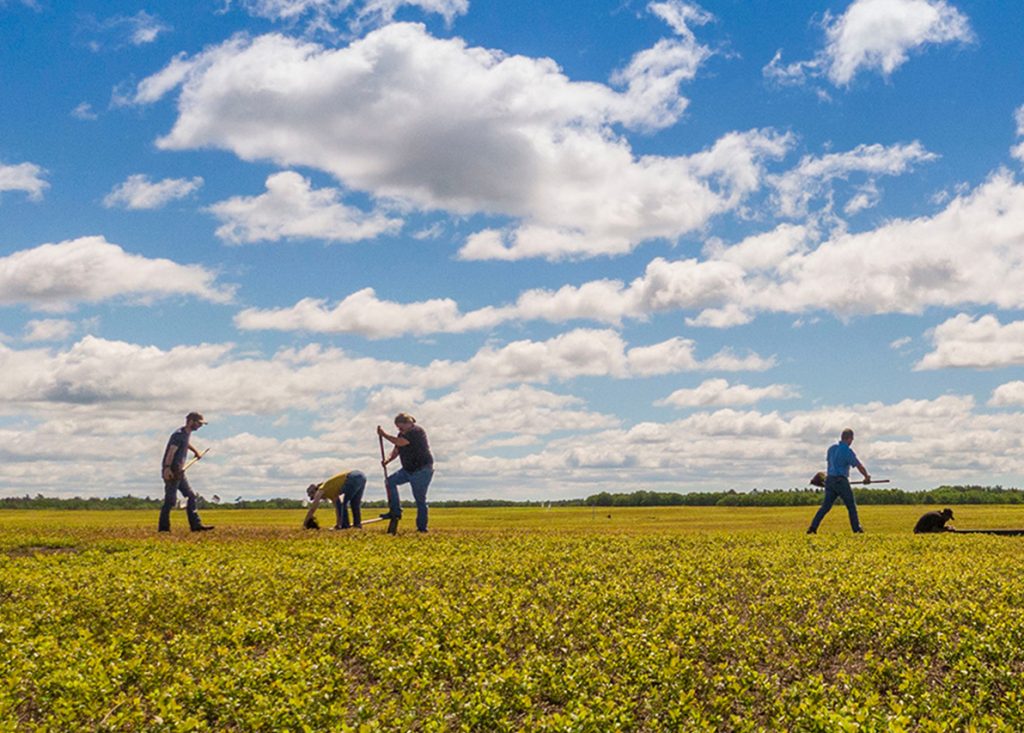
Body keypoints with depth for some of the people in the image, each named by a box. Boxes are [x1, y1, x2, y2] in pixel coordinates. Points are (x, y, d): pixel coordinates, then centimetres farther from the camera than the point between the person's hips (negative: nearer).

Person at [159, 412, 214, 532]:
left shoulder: (188, 434, 14)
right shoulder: (179, 434, -16)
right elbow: (171, 451, -27)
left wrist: (196, 452, 54)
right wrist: (167, 468, -37)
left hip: (179, 472, 10)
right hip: (171, 472, -10)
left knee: (191, 496, 8)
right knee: (170, 500, -7)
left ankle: (196, 525, 9)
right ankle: (163, 527, 0)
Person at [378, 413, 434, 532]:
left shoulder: (416, 431, -19)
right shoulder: (403, 434, 10)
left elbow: (400, 443, -28)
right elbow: (396, 450, 7)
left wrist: (384, 435, -21)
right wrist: (387, 460, -13)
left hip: (422, 470, -9)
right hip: (408, 469, 9)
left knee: (420, 499, -5)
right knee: (391, 481, 2)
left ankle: (422, 527, 2)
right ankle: (395, 511, 3)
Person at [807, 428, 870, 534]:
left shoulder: (831, 449, 10)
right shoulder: (847, 451, -10)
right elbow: (859, 466, -5)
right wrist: (867, 477, 11)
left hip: (829, 479, 6)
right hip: (841, 481, -6)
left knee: (825, 505, 7)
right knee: (851, 505, 7)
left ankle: (813, 527, -3)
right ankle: (857, 528, 9)